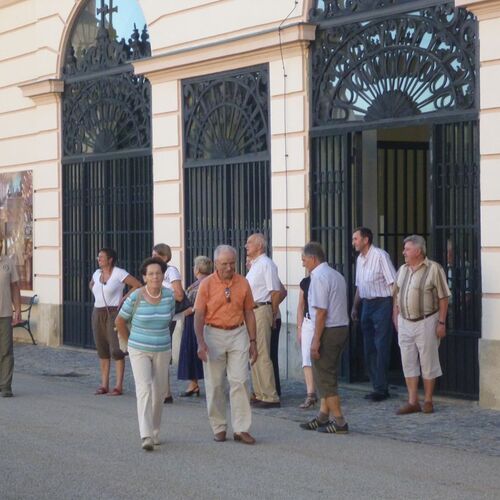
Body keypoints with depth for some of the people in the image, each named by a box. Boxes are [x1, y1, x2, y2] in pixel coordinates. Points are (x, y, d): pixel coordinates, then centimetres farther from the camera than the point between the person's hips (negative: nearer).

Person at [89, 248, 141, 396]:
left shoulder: (119, 273, -8)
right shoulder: (97, 273, 10)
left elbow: (137, 285, -10)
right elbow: (91, 285, 32)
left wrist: (123, 299, -9)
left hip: (114, 313, -6)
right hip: (98, 314, 6)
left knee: (116, 350, -9)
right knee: (102, 349, 7)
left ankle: (119, 386, -6)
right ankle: (104, 385, 12)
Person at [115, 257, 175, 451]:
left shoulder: (169, 295, -5)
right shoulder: (135, 298, -14)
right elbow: (120, 321, 1)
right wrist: (131, 341, 8)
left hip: (162, 351, 4)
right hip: (139, 351, -3)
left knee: (159, 393, 10)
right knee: (144, 389, -16)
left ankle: (154, 432, 28)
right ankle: (146, 436, -22)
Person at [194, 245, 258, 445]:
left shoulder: (243, 283, 3)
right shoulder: (207, 284, -4)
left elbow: (249, 313, 10)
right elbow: (199, 315, -4)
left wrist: (252, 341, 7)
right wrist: (200, 342, -14)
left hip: (238, 333, 1)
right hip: (214, 334, -1)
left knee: (239, 381, -5)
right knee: (215, 384, 4)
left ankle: (241, 429, -3)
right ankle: (219, 428, 15)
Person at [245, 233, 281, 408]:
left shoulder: (266, 264, -13)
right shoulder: (254, 265, 17)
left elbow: (275, 292, -15)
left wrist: (273, 315, -11)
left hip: (261, 310, -10)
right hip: (251, 312, 10)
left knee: (262, 355, -10)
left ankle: (270, 397, -7)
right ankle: (259, 394, 22)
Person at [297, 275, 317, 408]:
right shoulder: (305, 282, 8)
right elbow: (301, 306, 14)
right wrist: (299, 328, 10)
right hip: (308, 323, 4)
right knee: (307, 359, -5)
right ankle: (310, 394, -6)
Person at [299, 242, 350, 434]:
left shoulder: (319, 277, -14)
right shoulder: (336, 275, 15)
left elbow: (321, 311, -20)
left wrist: (316, 339, -18)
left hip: (328, 330, -9)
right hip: (342, 327, 9)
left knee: (324, 377, -2)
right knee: (328, 375, 17)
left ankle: (339, 421, -1)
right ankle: (323, 416, 22)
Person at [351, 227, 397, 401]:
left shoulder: (380, 256, -13)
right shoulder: (360, 259, 12)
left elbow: (393, 283, -15)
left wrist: (395, 308, -18)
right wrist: (355, 307, 18)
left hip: (382, 304, -8)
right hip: (366, 305, 8)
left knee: (381, 347, -7)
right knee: (369, 348, 9)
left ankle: (381, 388, -3)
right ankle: (377, 386, 17)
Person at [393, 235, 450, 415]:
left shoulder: (434, 269, -10)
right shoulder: (402, 270, 9)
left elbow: (443, 298, -10)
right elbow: (397, 295, 15)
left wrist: (441, 322, -12)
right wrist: (396, 317, 10)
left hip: (426, 322, -6)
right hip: (405, 323, 6)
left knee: (428, 362, 2)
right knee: (408, 363, 7)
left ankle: (428, 401, 13)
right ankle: (412, 402, 13)